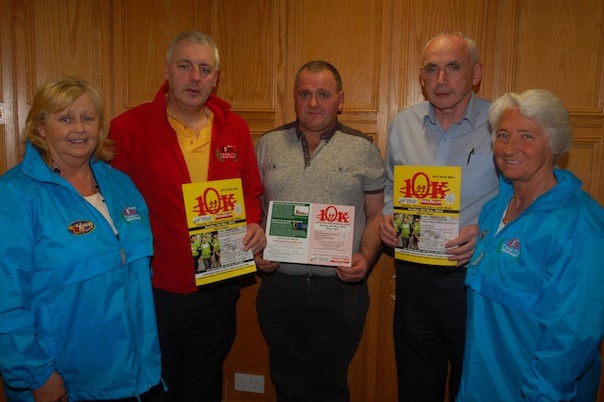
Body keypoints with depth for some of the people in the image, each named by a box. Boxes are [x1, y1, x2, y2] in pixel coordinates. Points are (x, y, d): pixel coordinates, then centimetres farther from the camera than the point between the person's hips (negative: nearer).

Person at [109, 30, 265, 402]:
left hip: (219, 291, 3)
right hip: (154, 289, -3)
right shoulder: (129, 128, -9)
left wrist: (253, 225, -7)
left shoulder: (235, 129, 3)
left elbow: (251, 194, 11)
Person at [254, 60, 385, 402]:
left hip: (341, 287, -1)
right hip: (280, 285, 2)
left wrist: (366, 258, -12)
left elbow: (377, 214, 3)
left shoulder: (363, 149, 1)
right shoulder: (268, 145, 6)